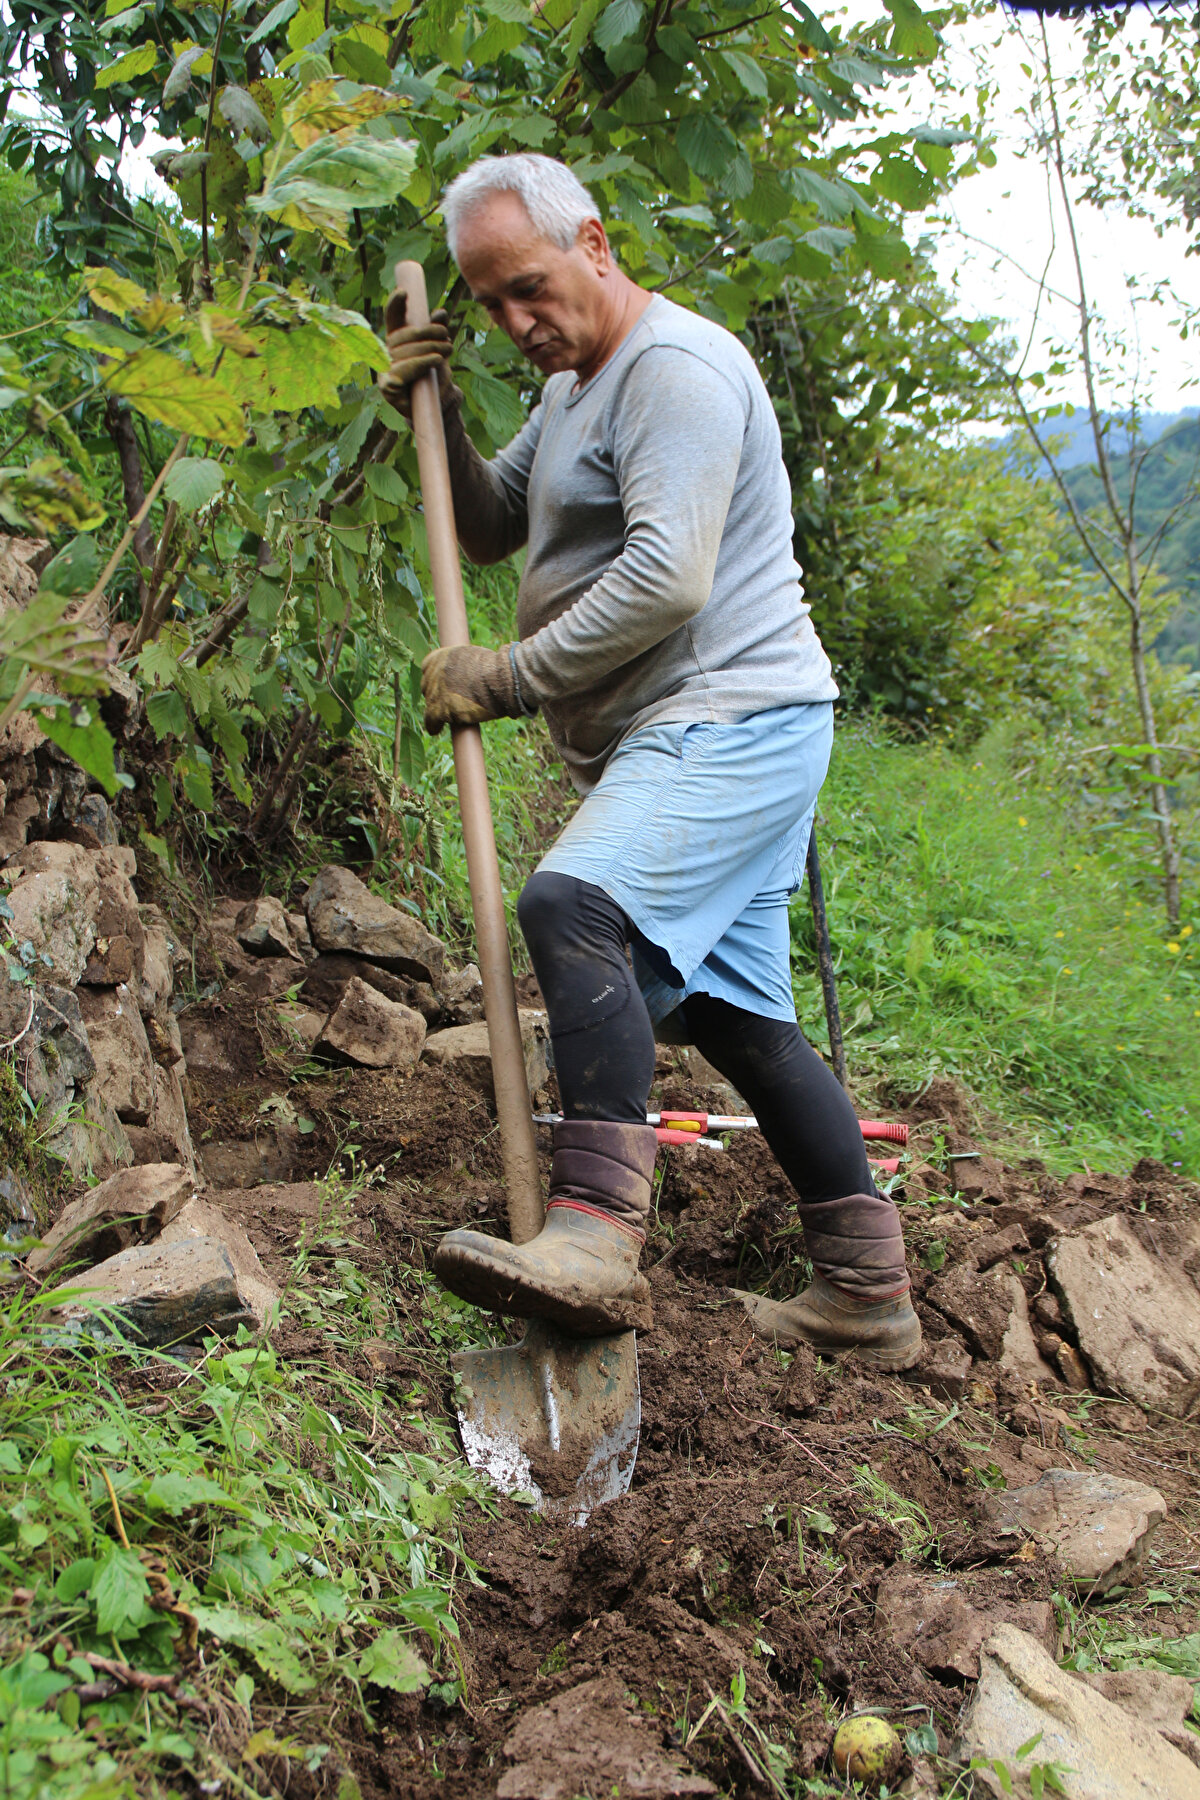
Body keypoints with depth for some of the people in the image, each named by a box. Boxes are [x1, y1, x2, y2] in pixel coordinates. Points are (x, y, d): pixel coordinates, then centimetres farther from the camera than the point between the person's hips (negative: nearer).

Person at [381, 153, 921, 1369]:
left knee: (573, 904, -31)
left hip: (733, 715, -10)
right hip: (686, 739, 10)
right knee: (732, 1012, 9)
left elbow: (666, 578, -22)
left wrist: (504, 677, -16)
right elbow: (490, 530, 26)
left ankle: (596, 1233, -38)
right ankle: (868, 1295, 16)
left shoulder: (675, 364, -11)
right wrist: (434, 417, 10)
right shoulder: (573, 391, 22)